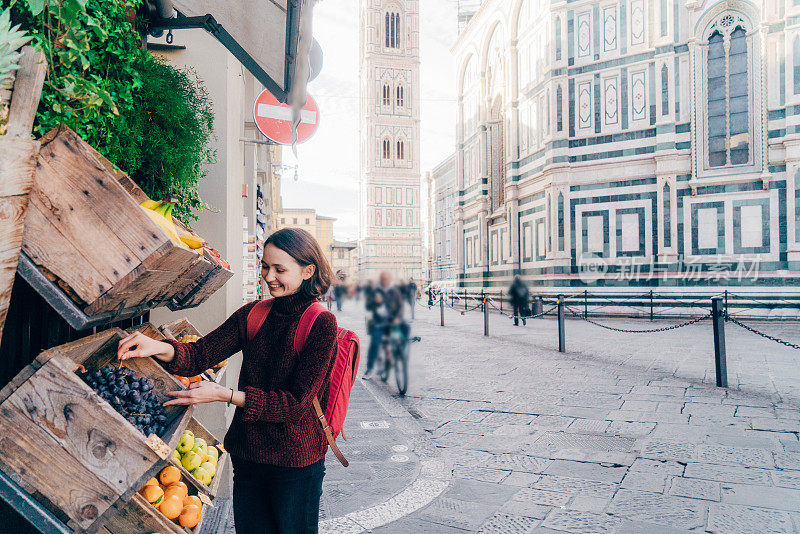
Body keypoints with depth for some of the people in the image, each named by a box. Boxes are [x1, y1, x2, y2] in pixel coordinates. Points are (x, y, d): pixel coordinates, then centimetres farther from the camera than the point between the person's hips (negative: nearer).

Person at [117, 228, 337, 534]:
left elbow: (298, 403, -19)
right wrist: (160, 348, -25)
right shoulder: (252, 314, 2)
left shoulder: (321, 324, -16)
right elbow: (201, 354, -4)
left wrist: (225, 395, -23)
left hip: (296, 462, -5)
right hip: (248, 452, 5)